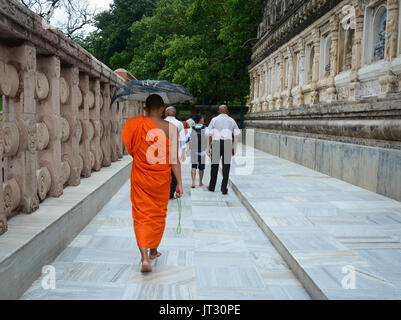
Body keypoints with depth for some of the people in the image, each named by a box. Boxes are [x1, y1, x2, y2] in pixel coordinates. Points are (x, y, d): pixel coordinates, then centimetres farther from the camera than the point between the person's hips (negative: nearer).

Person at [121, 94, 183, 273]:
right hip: (161, 178, 1)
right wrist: (179, 182, -4)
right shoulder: (170, 129, -8)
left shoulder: (136, 123, -6)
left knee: (141, 215, 4)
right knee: (158, 214, 19)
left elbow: (125, 146, -1)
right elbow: (174, 159, -9)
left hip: (140, 178, -1)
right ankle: (153, 251, 35)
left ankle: (145, 257, -10)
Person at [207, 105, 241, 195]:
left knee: (214, 165, 12)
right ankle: (224, 188, 2)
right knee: (226, 165, 4)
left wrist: (207, 148, 4)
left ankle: (212, 187, 20)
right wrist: (234, 148, 11)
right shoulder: (231, 120, 11)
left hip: (216, 144, 0)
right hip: (228, 144, 0)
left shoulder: (214, 120, 8)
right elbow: (236, 136, 6)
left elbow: (210, 135, 2)